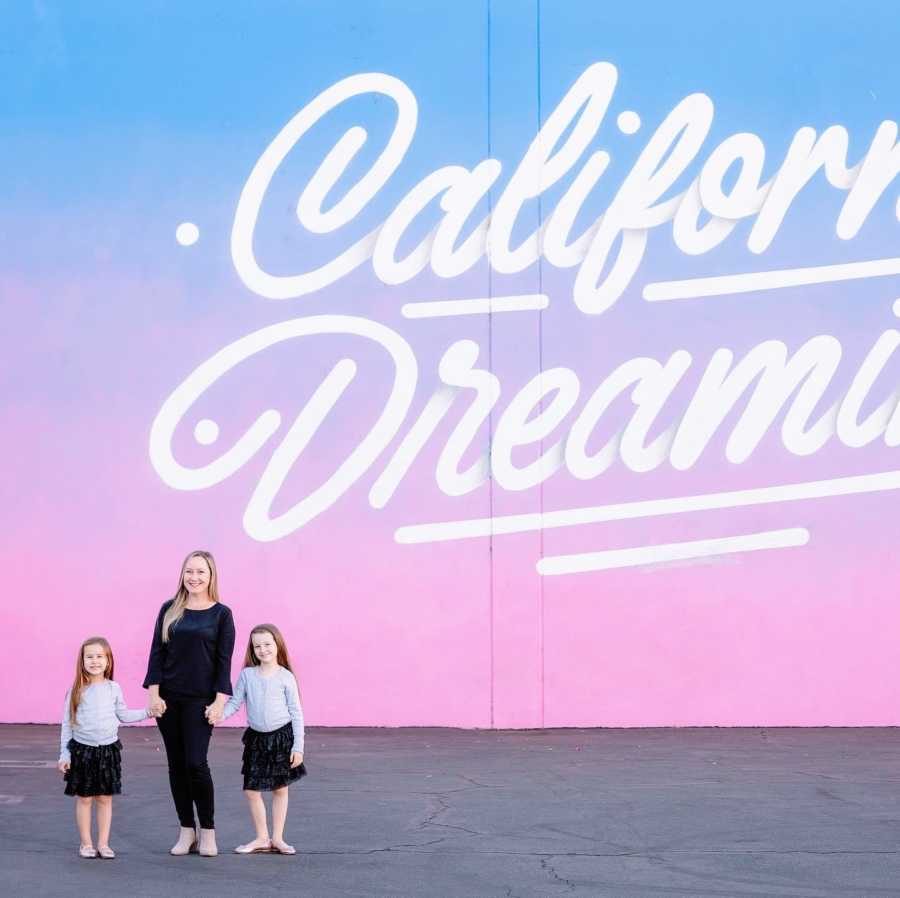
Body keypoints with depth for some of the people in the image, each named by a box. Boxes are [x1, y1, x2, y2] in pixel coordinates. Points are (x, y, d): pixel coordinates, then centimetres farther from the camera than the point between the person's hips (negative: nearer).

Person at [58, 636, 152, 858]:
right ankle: (86, 843, 15)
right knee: (84, 798, 4)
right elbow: (67, 725, 0)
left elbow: (124, 715, 15)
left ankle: (103, 843, 13)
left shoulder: (113, 689, 2)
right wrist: (64, 755, -2)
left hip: (108, 749, 2)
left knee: (105, 798, 5)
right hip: (82, 749, -2)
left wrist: (148, 711, 6)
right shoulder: (76, 691, -4)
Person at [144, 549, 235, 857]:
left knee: (196, 763, -10)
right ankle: (186, 831, 15)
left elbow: (224, 661, -2)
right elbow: (157, 653, 5)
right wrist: (154, 694, -3)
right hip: (169, 698, 3)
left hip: (200, 699, -3)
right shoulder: (169, 610, 6)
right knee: (176, 765, 6)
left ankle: (207, 832, 3)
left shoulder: (221, 614, 0)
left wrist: (219, 701, -9)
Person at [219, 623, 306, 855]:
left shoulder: (286, 677, -4)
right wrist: (219, 714, -17)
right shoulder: (247, 675, 2)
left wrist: (298, 747, -6)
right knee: (251, 790, 1)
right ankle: (262, 838, 15)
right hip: (256, 738, 2)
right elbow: (234, 702, 4)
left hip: (282, 737, -2)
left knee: (280, 789, 6)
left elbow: (296, 713, -3)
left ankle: (277, 838, 16)